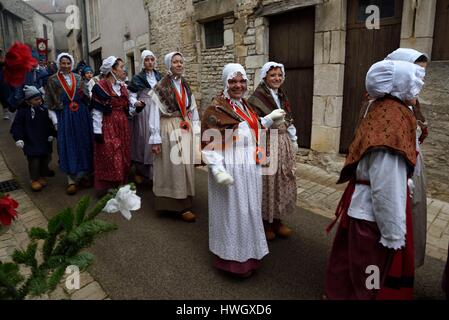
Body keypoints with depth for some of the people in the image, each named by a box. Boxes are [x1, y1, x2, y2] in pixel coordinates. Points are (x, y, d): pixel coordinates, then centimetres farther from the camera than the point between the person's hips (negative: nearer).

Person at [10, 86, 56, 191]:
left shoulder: (44, 108, 1)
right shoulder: (23, 111, -9)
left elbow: (50, 123, 9)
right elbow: (17, 125, -8)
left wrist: (51, 134, 1)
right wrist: (18, 138, -14)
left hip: (45, 141, 4)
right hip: (31, 143, -4)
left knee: (45, 159, 12)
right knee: (34, 161, -2)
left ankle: (42, 177, 30)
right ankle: (34, 180, 14)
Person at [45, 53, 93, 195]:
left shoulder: (78, 78, 10)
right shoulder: (53, 80, 2)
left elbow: (86, 98, 15)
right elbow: (50, 103, 0)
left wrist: (86, 92, -4)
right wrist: (55, 120, -5)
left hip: (82, 115, 3)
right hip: (64, 116, -2)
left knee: (83, 144, 6)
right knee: (68, 146, 0)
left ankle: (85, 175, 18)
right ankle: (72, 180, 7)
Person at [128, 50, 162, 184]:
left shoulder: (160, 77, 14)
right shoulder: (137, 78, 3)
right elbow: (132, 96, -1)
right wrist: (136, 104, -21)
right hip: (143, 112, -3)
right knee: (143, 139, -1)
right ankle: (140, 171, 10)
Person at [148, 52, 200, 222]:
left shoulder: (186, 86, 11)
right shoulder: (160, 87, -7)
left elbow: (193, 110, 13)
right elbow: (154, 113, -9)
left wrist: (196, 132, 7)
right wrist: (155, 139, -13)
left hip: (186, 130, 6)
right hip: (169, 130, -6)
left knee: (186, 166, 11)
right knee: (174, 167, -2)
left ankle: (185, 200, 24)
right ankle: (180, 206, 5)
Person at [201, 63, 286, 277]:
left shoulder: (245, 105, 11)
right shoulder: (216, 109, -13)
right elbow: (209, 143, -16)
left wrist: (269, 119, 19)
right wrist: (218, 170, -24)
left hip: (250, 168, 8)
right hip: (230, 169, -8)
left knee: (250, 211, 17)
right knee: (232, 213, 5)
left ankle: (249, 253, 36)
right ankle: (232, 258, 24)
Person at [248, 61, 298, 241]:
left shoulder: (282, 97, 14)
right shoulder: (257, 98, -8)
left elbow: (289, 122, 18)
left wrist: (293, 142, 15)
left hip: (284, 145, 7)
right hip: (266, 145, -7)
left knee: (283, 182, 12)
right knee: (267, 183, 1)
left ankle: (278, 220, 27)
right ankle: (265, 222, 18)